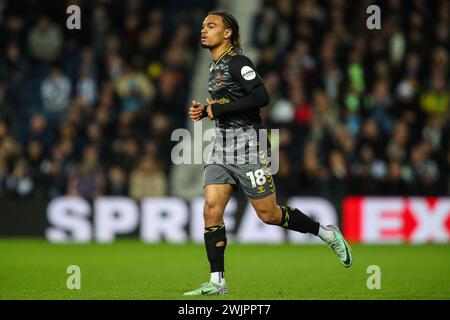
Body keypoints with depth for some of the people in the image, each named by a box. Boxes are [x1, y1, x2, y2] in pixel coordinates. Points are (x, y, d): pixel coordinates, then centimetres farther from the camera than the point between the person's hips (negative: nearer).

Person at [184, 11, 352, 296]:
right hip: (222, 148, 8)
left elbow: (261, 97, -24)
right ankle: (217, 282, -5)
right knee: (211, 209, -7)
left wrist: (218, 109, -20)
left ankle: (328, 234, 19)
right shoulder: (215, 66, 16)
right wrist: (206, 111, 9)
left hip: (247, 146, -8)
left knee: (268, 214, -2)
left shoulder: (237, 62, -12)